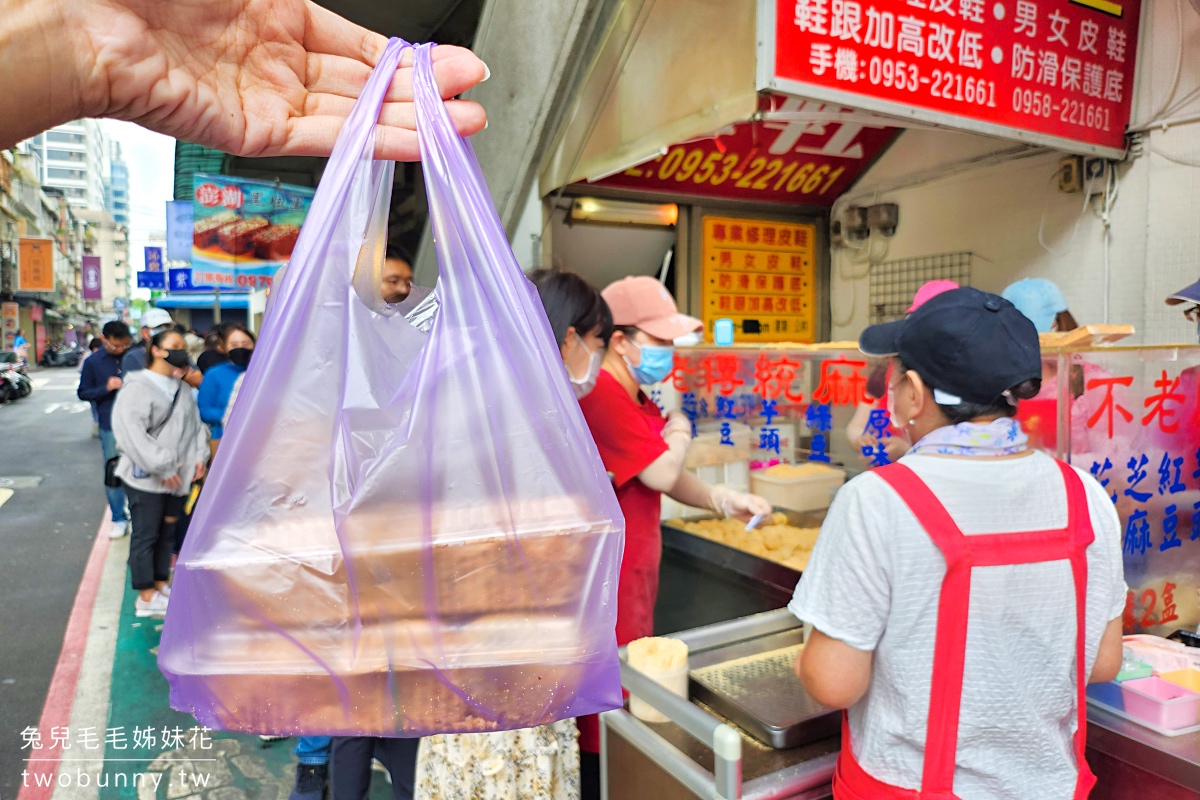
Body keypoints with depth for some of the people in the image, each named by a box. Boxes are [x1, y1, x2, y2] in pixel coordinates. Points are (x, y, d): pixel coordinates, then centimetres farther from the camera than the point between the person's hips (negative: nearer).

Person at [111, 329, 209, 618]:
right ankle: (147, 597, 7)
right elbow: (131, 432, -19)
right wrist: (162, 467, -20)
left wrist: (199, 456, 1)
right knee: (146, 535, 0)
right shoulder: (137, 387, -11)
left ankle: (161, 585, 28)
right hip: (146, 478, -7)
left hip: (176, 478, 7)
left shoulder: (183, 390, 13)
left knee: (168, 532, 15)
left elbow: (195, 426, 17)